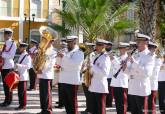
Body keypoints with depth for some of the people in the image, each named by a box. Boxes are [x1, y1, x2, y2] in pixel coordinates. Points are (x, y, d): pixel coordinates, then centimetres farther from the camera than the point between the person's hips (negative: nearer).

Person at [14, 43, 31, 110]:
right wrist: (16, 68, 5)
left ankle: (23, 105, 3)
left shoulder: (27, 56, -9)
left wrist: (19, 65, -24)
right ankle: (21, 104, 17)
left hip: (23, 76, -8)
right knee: (19, 91, 10)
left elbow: (28, 66, -17)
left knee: (23, 91, -3)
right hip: (19, 76, 8)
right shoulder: (21, 56, 14)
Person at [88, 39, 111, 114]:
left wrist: (92, 66, -20)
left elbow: (105, 73, -21)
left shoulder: (105, 57, -10)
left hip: (101, 88, -8)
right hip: (93, 87, 8)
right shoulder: (95, 57, 16)